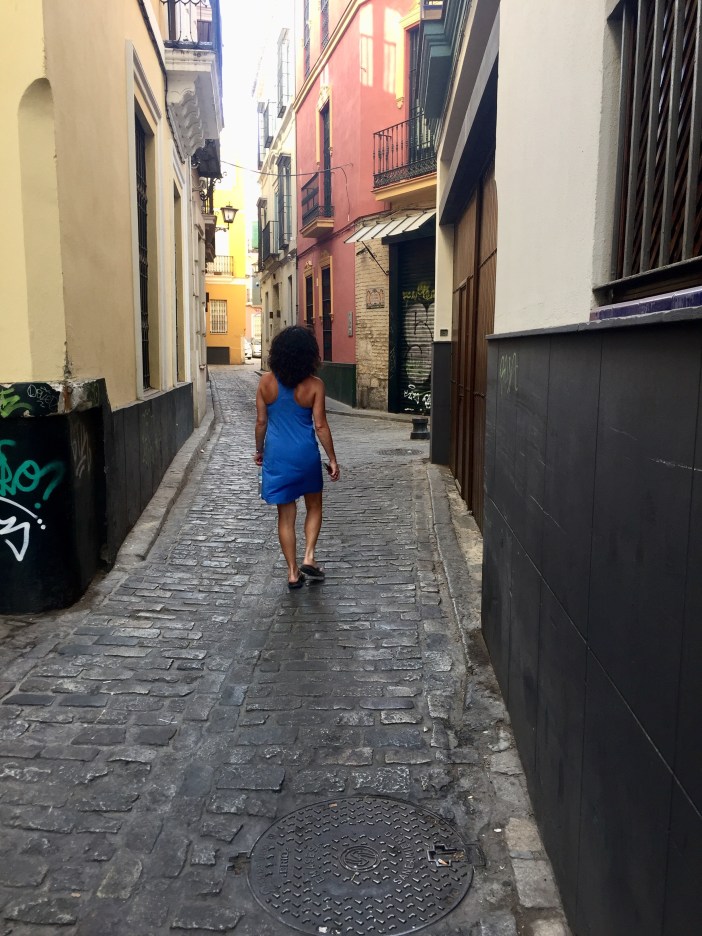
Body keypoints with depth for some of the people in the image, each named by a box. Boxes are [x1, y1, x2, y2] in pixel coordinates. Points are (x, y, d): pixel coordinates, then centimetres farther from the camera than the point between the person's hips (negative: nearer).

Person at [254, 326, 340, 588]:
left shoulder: (266, 382, -5)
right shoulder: (314, 385, -10)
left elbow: (261, 421, 1)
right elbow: (320, 426, -9)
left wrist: (259, 450, 16)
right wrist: (332, 459, 0)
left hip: (277, 455, 2)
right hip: (306, 454, -1)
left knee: (286, 514, 10)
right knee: (314, 507, 21)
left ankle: (293, 573, 14)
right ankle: (309, 557, 10)